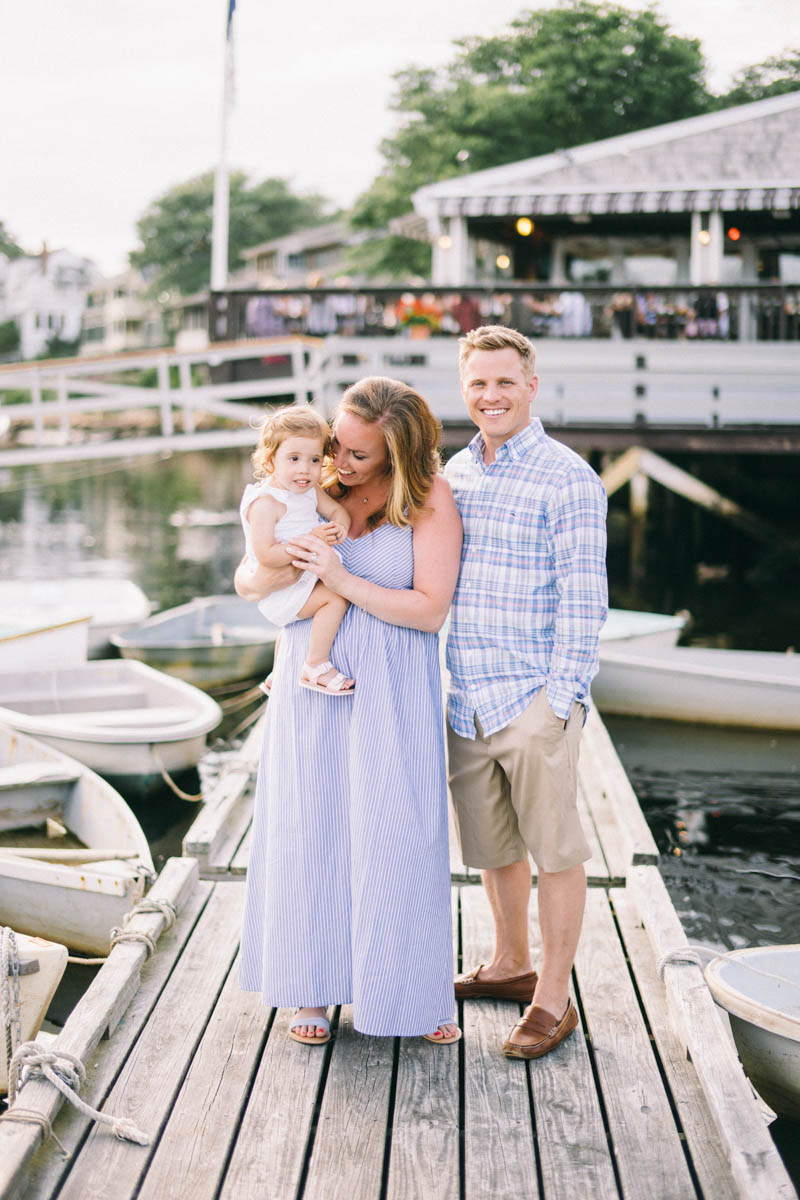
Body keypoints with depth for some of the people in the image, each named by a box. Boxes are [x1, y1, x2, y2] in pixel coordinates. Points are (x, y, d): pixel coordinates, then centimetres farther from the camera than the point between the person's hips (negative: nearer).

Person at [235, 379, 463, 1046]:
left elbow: (431, 610, -13)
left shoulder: (430, 499, -7)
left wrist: (343, 580, -20)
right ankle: (314, 988, 20)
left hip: (391, 691, -3)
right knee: (311, 829, 7)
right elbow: (246, 581, 6)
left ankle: (412, 991, 15)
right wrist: (290, 569, -16)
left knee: (397, 834, 0)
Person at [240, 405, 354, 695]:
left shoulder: (310, 490, 1)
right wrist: (310, 541, -37)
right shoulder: (265, 503, -28)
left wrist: (340, 527, -20)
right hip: (278, 591, -10)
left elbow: (337, 510, 5)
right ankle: (316, 667, -15)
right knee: (335, 597, -22)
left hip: (301, 580, 10)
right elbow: (266, 555, -33)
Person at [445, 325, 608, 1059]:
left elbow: (582, 599, -11)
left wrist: (564, 696, -15)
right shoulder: (454, 473, 12)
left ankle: (554, 999, 12)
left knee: (554, 847, 2)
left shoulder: (568, 480, -9)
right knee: (492, 845, 18)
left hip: (536, 701, -6)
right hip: (467, 700, 7)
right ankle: (511, 965, 36)